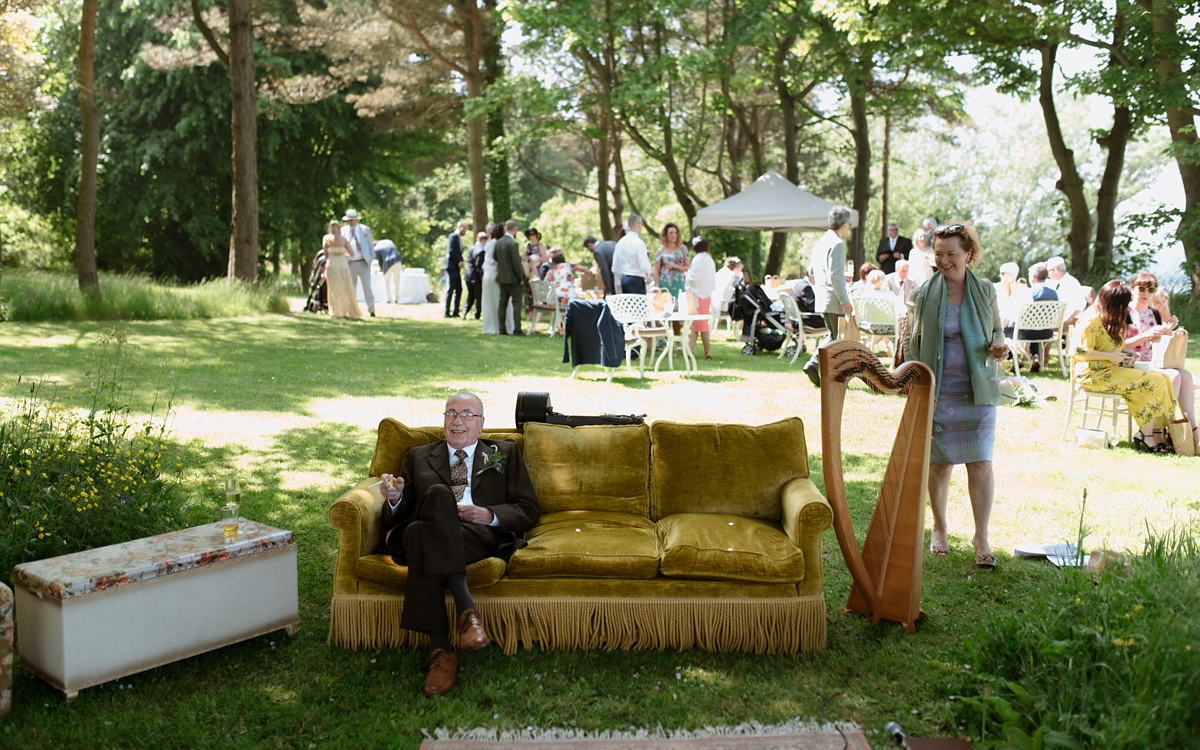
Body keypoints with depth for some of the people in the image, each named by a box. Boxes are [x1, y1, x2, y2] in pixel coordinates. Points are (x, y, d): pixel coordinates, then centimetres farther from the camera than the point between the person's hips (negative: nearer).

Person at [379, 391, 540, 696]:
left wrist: (490, 515, -4)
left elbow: (529, 510, 14)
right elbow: (402, 513, 21)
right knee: (438, 493, -35)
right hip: (424, 535, 2)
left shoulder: (505, 453, 25)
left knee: (420, 534, -35)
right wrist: (394, 498, -3)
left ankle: (441, 649, -38)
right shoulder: (418, 456, 30)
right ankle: (466, 608, -39)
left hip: (483, 535, -2)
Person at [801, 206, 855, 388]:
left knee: (833, 336, 18)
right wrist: (844, 300, -20)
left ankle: (813, 364, 4)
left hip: (822, 298, 9)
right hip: (834, 299, -9)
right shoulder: (837, 243, -15)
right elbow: (834, 275, -22)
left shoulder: (820, 242, 13)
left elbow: (811, 272, 20)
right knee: (839, 338, 0)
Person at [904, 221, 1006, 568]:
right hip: (936, 391, 0)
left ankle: (981, 538, 7)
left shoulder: (985, 290, 4)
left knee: (980, 462, -3)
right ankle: (939, 529, 26)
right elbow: (912, 341, 4)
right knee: (939, 463, 7)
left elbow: (997, 331, 14)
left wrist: (998, 346, -9)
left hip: (977, 391, 1)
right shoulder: (924, 292, 1)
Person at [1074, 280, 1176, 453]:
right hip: (1095, 375, -9)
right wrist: (1110, 356, -16)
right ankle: (1145, 435, -12)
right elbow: (1079, 352, -20)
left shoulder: (1111, 320, 19)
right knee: (1151, 382, -20)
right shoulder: (1092, 321, -13)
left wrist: (1126, 357, 9)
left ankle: (1157, 431, -15)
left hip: (1112, 370, 9)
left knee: (1162, 379, -9)